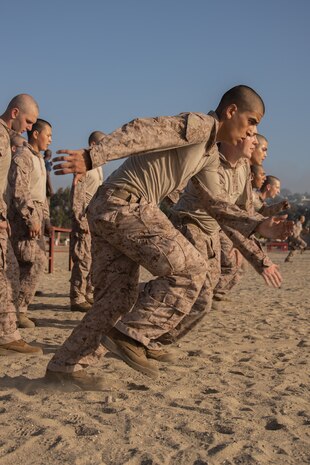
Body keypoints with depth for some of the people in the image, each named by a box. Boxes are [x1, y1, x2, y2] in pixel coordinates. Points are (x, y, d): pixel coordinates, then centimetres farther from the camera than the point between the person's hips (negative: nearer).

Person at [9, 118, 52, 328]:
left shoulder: (39, 158, 20)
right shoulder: (22, 156, -9)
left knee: (28, 265, 6)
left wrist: (46, 219, 17)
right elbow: (18, 192, -17)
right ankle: (18, 310, -8)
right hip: (24, 216, -9)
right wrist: (31, 219, -21)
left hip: (36, 215, 9)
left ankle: (20, 309, 10)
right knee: (36, 262, -14)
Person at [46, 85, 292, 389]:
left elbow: (214, 204, 27)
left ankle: (64, 367, 15)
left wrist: (258, 226, 18)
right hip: (125, 204, -10)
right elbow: (142, 131, -21)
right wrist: (92, 157, -32)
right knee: (188, 270, -7)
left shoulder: (210, 156, 23)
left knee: (118, 297, 11)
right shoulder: (200, 124, -8)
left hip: (106, 209, 10)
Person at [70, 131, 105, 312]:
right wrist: (81, 220, -19)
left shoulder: (98, 166, 19)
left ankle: (89, 295, 18)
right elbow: (77, 195, -14)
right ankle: (77, 299, -2)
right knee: (84, 260, -7)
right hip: (86, 219, -9)